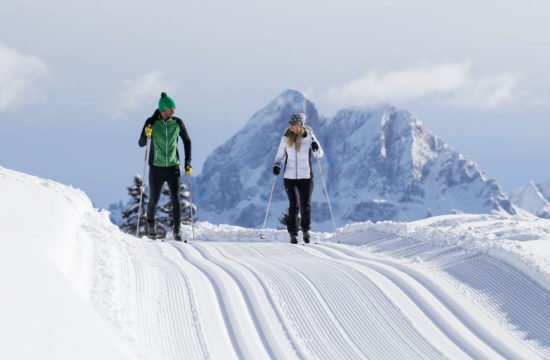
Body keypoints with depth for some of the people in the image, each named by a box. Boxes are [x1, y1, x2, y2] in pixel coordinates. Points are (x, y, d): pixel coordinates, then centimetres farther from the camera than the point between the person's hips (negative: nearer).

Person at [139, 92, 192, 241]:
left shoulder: (177, 123, -2)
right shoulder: (151, 122, -7)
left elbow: (187, 141, 11)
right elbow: (142, 144, -4)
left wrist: (188, 162, 6)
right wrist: (146, 135, -26)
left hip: (173, 166, 1)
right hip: (156, 167, -1)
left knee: (175, 198, -10)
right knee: (154, 199, 9)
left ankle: (177, 230, -3)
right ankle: (150, 223, 35)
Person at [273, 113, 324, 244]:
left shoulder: (309, 136, -1)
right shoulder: (286, 138, 2)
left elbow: (319, 154, 3)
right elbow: (280, 155, 12)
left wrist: (316, 148, -19)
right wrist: (277, 165, -7)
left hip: (306, 176, -1)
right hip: (290, 177, 1)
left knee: (305, 205, 0)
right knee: (294, 205, -4)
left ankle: (305, 230, 20)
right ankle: (293, 234, 3)